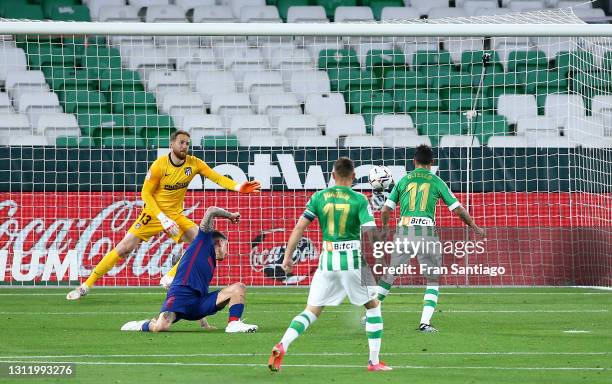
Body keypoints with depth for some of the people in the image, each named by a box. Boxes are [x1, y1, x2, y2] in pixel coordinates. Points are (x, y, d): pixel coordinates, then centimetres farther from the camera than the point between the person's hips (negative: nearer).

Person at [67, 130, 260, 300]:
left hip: (176, 215, 4)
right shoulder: (159, 165, -18)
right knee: (124, 248, -12)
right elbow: (146, 193, -14)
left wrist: (238, 187, -27)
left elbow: (216, 177, -9)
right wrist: (163, 218, -22)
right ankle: (86, 285, -5)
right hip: (153, 214, -4)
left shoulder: (193, 163, -7)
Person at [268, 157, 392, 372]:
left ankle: (281, 347, -16)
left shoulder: (319, 198, 4)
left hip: (327, 262, 2)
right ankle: (374, 361, 15)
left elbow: (299, 227, 0)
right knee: (373, 306, 18)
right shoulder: (359, 200, -4)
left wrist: (287, 257, 6)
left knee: (311, 312, 7)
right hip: (353, 262, -2)